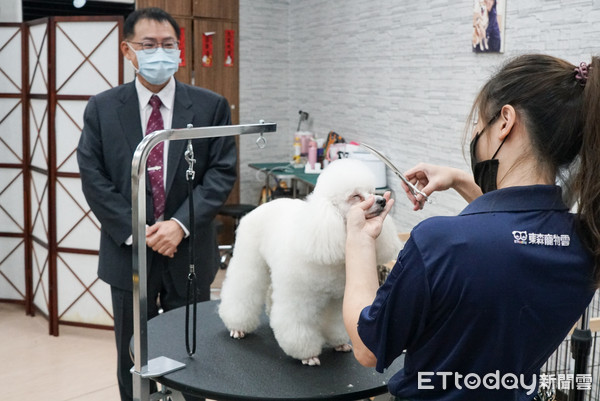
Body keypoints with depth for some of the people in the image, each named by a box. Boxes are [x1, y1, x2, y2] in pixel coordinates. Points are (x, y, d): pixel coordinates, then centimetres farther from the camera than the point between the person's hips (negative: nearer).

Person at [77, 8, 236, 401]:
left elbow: (222, 173, -6)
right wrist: (133, 232, -13)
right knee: (133, 358, 15)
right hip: (128, 252, 1)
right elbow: (93, 177, -3)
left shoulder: (211, 106, -2)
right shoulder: (101, 108, 1)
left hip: (189, 252, 0)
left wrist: (180, 224, -17)